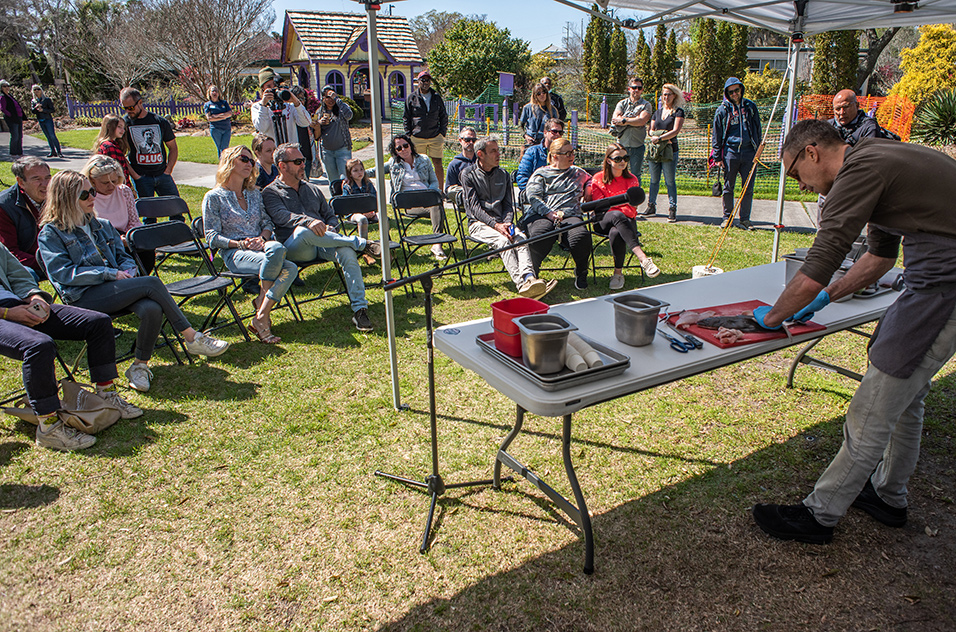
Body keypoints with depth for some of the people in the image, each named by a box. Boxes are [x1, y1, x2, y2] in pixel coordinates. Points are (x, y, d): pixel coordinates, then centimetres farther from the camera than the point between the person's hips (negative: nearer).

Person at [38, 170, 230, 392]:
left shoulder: (102, 226, 22)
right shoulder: (51, 234, 3)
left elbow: (123, 257, 23)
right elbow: (63, 273, -8)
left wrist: (128, 272, -2)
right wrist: (111, 274, -14)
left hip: (114, 288, 5)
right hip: (84, 297, -5)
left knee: (152, 309, -29)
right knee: (152, 283, -27)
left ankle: (140, 365, -14)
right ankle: (192, 338, -21)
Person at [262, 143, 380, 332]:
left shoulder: (312, 189, 27)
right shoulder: (271, 193, 9)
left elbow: (331, 216, 25)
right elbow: (281, 216, -12)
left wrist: (330, 228, -1)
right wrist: (308, 221, -32)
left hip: (321, 245, 4)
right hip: (293, 248, -4)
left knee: (347, 252, -29)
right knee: (303, 231, -39)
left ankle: (359, 309, -34)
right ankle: (362, 244, -29)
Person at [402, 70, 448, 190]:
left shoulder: (437, 97, 9)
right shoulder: (411, 98, 4)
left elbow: (444, 117, 14)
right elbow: (406, 118, 8)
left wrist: (442, 134, 5)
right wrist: (408, 136, 1)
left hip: (435, 137, 1)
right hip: (417, 138, -1)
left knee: (438, 164, -1)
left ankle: (440, 190, 8)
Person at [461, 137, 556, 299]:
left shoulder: (503, 174, 18)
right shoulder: (468, 175, 3)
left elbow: (508, 204, 14)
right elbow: (474, 206, -7)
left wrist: (507, 223, -9)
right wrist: (495, 225, -19)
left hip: (502, 221, 4)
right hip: (478, 223, -4)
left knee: (521, 238, -29)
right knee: (503, 241, -34)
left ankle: (529, 278, -50)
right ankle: (521, 283, -49)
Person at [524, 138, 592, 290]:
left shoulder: (579, 173, 28)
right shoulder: (541, 173, 16)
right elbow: (532, 196, 2)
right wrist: (549, 213, -16)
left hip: (570, 215, 2)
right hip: (540, 215, -2)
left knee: (581, 235, -33)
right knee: (539, 234, -39)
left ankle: (581, 274, -6)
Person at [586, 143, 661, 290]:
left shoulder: (631, 180, 12)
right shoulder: (598, 179, 7)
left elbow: (631, 209, 5)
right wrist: (616, 213, -14)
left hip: (625, 220, 1)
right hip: (603, 222, -1)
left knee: (616, 233, -38)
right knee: (617, 215, -39)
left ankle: (618, 273, -24)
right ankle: (643, 258, -49)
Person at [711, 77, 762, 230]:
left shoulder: (750, 106, 9)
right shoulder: (723, 109, 3)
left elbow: (758, 130, 16)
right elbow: (716, 134, 6)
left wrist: (758, 149, 12)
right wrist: (717, 156, 1)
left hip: (749, 152, 2)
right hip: (730, 152, -2)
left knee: (748, 188, 3)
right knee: (728, 187, 5)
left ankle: (745, 218, 12)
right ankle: (727, 217, 18)